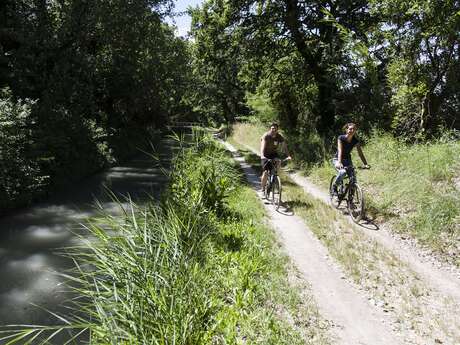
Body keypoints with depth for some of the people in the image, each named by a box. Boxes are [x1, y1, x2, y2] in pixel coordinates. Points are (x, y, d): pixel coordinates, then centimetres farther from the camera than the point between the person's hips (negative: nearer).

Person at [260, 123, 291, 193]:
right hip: (266, 155, -3)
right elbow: (263, 146, -33)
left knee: (278, 162, -29)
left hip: (274, 154, 3)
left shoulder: (280, 137, -10)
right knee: (265, 172, -14)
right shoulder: (266, 136, -20)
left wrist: (288, 156, -36)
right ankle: (263, 188, 0)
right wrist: (262, 156, -51)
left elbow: (284, 147, -18)